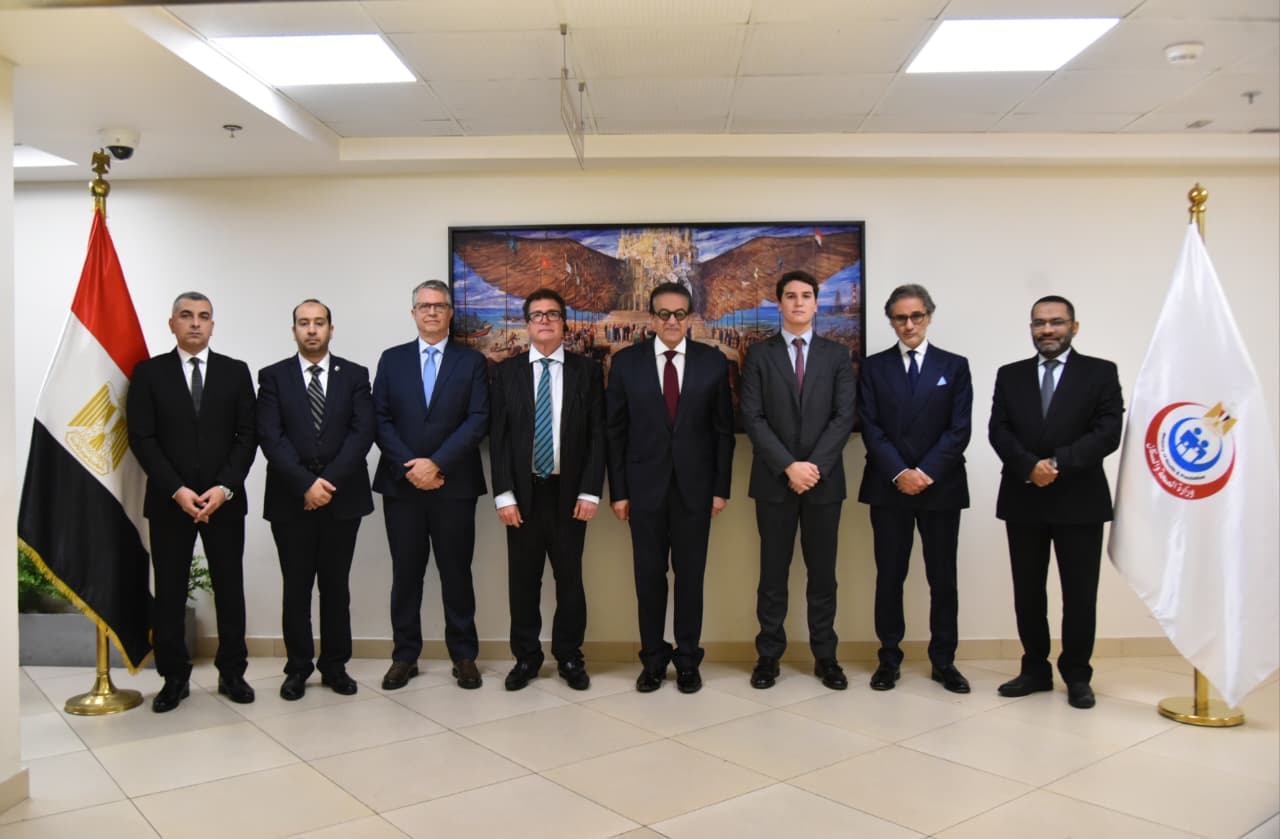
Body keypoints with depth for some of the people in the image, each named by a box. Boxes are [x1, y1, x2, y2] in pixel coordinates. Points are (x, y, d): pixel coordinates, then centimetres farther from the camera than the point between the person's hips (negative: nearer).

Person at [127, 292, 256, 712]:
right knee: (169, 593, 5)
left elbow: (247, 435, 2)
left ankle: (232, 673, 17)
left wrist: (224, 487, -10)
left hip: (224, 499, 1)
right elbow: (141, 438, -2)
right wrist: (177, 490, -12)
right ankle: (174, 677, 17)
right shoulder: (149, 373, 4)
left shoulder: (236, 371, 6)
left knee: (230, 588, 6)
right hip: (169, 501, 0)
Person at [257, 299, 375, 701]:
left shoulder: (355, 375, 6)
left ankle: (335, 665, 20)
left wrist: (330, 481, -13)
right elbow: (270, 437, -6)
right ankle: (298, 668, 20)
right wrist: (306, 484, -16)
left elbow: (363, 432, -3)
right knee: (296, 588, 7)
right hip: (291, 499, 0)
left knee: (336, 586, 9)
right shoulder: (273, 376, 4)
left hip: (342, 498, 1)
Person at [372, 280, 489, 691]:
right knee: (405, 574, 8)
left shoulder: (472, 361, 4)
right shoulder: (392, 360, 10)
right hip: (401, 484, 2)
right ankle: (405, 655, 20)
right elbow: (381, 419, 3)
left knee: (456, 572, 6)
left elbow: (478, 421, -5)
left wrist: (436, 464, -13)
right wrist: (409, 468, -10)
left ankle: (463, 655, 17)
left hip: (454, 486, -1)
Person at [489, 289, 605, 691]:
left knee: (569, 577, 6)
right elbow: (497, 437, 2)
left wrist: (590, 492, -6)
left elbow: (597, 434, 1)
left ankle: (569, 657, 21)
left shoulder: (586, 370, 4)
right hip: (523, 492, 1)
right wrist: (503, 495, -5)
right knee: (523, 578, 8)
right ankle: (526, 657, 22)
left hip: (569, 492, 0)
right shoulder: (507, 372, 5)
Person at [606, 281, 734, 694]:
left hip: (694, 486, 0)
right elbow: (615, 431, 2)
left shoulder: (713, 361, 2)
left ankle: (688, 660, 22)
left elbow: (723, 430, 3)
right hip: (645, 486, 0)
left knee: (691, 575, 8)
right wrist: (617, 491, -2)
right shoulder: (626, 362, 1)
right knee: (649, 576, 8)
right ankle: (653, 660, 22)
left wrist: (721, 488, -1)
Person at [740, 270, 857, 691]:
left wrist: (815, 466, -13)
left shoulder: (837, 355, 7)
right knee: (773, 572, 5)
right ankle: (769, 656, 15)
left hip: (824, 479, 1)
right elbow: (753, 418, -4)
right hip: (774, 479, -1)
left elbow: (844, 417, -1)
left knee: (822, 572, 8)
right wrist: (789, 466, -13)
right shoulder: (759, 354, 4)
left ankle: (825, 656, 19)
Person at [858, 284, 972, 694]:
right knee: (889, 576, 5)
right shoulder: (874, 367, 7)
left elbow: (960, 429, -2)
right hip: (888, 487, 0)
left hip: (941, 487, 0)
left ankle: (944, 661, 17)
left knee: (943, 577, 6)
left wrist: (927, 472, -13)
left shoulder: (955, 366, 7)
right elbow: (870, 427, -1)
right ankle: (889, 659, 15)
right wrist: (899, 473, -13)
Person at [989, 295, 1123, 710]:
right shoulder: (1010, 376, 11)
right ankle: (1035, 669, 23)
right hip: (1023, 500, 3)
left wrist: (1058, 463, -18)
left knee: (1080, 593, 5)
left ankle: (1077, 675, 20)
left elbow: (1108, 433, -7)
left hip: (1080, 500, -2)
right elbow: (999, 431, 1)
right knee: (1027, 592, 9)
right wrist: (1029, 466, -16)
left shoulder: (1101, 373, 3)